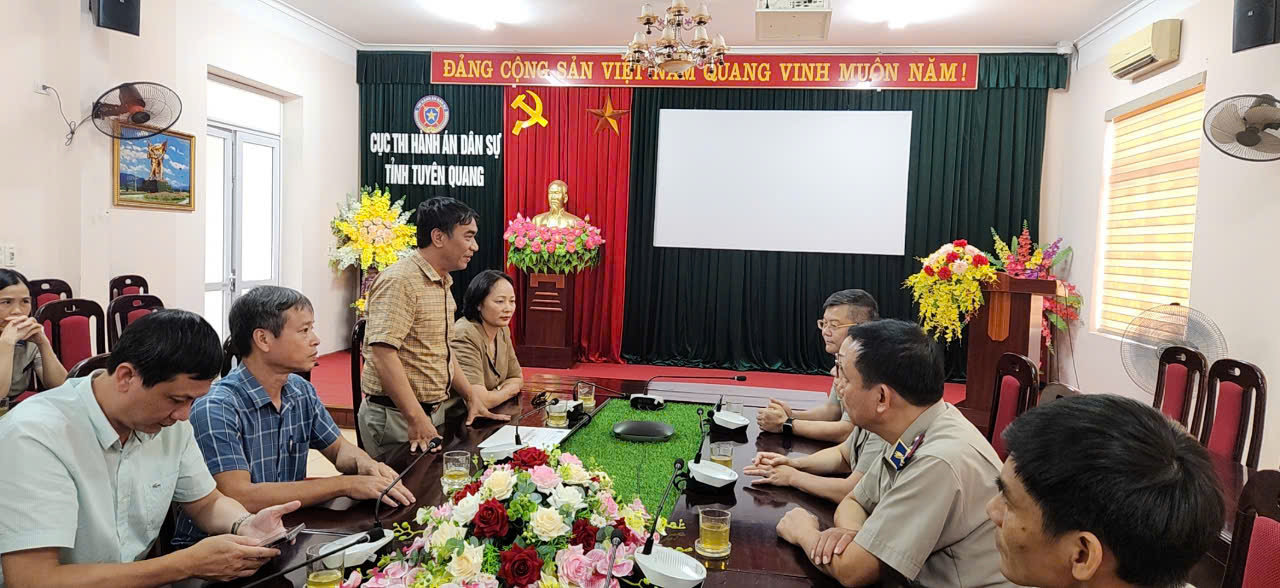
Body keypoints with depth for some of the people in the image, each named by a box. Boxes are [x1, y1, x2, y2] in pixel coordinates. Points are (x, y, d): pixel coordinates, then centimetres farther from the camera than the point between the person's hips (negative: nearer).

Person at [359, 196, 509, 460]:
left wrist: (472, 396, 17)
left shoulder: (442, 283, 14)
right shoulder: (399, 281, -18)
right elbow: (383, 354, -27)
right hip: (397, 416, -9)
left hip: (433, 409, 9)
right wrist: (416, 420, -29)